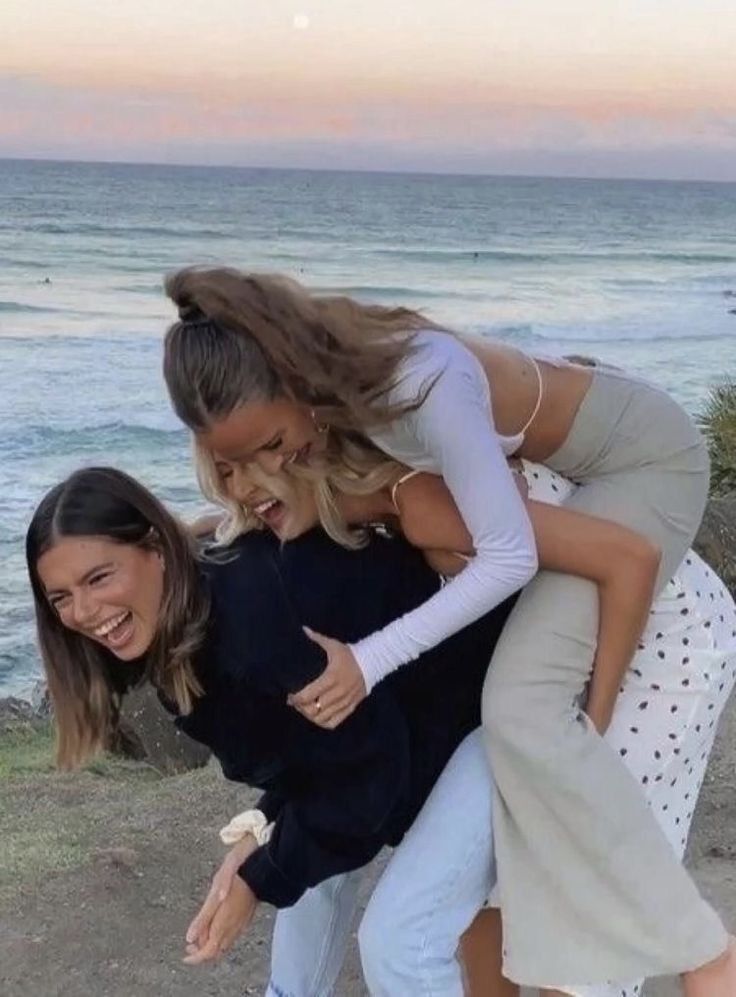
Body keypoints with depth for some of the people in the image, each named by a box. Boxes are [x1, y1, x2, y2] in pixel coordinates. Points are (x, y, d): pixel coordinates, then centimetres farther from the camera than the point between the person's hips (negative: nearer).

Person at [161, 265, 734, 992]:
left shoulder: (426, 385, -38)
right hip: (561, 460, 9)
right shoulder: (325, 368, -15)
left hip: (645, 457, -8)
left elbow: (509, 557, -30)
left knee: (524, 703, -20)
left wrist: (371, 659, -31)